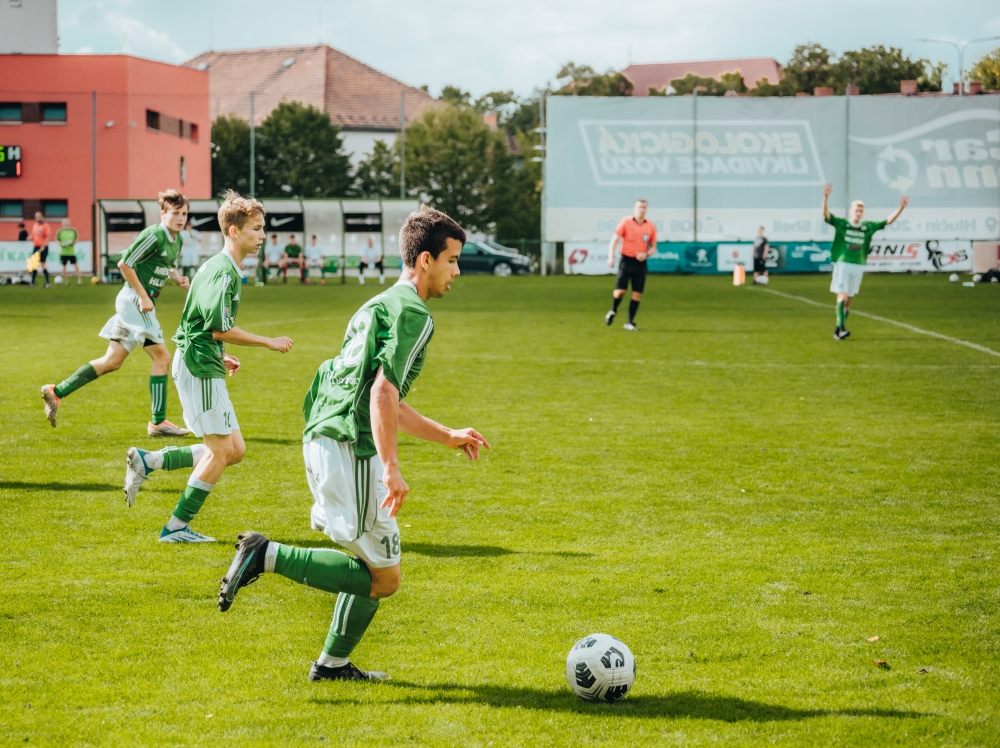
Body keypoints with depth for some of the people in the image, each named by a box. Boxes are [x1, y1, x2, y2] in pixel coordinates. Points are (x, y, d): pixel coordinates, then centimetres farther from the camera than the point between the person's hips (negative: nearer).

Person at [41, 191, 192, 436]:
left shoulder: (177, 240, 12)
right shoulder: (153, 235, -15)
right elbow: (125, 263, -17)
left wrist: (176, 277, 5)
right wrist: (143, 296, -17)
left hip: (140, 304, 9)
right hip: (134, 301, -9)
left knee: (112, 362, 10)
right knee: (162, 357, -7)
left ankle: (56, 392, 14)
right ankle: (158, 422, -2)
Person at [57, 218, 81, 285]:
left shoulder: (73, 231, 4)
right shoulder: (60, 231, 1)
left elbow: (76, 239, 12)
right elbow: (57, 240, 5)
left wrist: (74, 243, -9)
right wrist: (61, 244, -14)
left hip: (72, 252, 0)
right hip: (63, 252, 0)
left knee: (76, 265, -5)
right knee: (64, 266, 6)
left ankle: (79, 279, 1)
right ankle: (64, 280, 17)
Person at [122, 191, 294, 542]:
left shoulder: (218, 267, 16)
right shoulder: (224, 271, -16)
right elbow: (220, 328, -20)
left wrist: (220, 356, 21)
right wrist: (269, 342, -13)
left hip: (203, 366, 10)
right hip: (199, 367, -10)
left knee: (235, 450, 10)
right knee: (221, 451, -4)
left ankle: (147, 461, 14)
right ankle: (177, 527, 3)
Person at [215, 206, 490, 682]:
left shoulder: (382, 305, 23)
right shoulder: (413, 313, -8)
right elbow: (383, 391, -21)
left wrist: (448, 436, 33)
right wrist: (391, 468, -25)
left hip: (324, 438, 10)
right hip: (351, 450, -10)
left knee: (374, 564, 20)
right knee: (384, 577, -3)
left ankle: (333, 663, 23)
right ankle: (268, 555, -11)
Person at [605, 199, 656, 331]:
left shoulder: (650, 227, 5)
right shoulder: (625, 222, -2)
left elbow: (653, 247, 13)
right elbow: (614, 240, -3)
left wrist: (646, 254, -8)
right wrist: (611, 257, -15)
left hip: (640, 263, 2)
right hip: (626, 261, -2)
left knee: (637, 294, 0)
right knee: (620, 290, -10)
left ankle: (630, 322, 10)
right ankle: (613, 311, 20)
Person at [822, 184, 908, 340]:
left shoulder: (868, 227, 7)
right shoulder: (841, 224, -2)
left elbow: (888, 221, 9)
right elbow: (826, 214, -14)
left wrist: (901, 208, 0)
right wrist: (826, 197, -29)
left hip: (858, 267, 4)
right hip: (842, 264, -4)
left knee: (848, 299, 7)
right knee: (842, 296, -14)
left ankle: (839, 331, 14)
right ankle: (840, 328, -22)